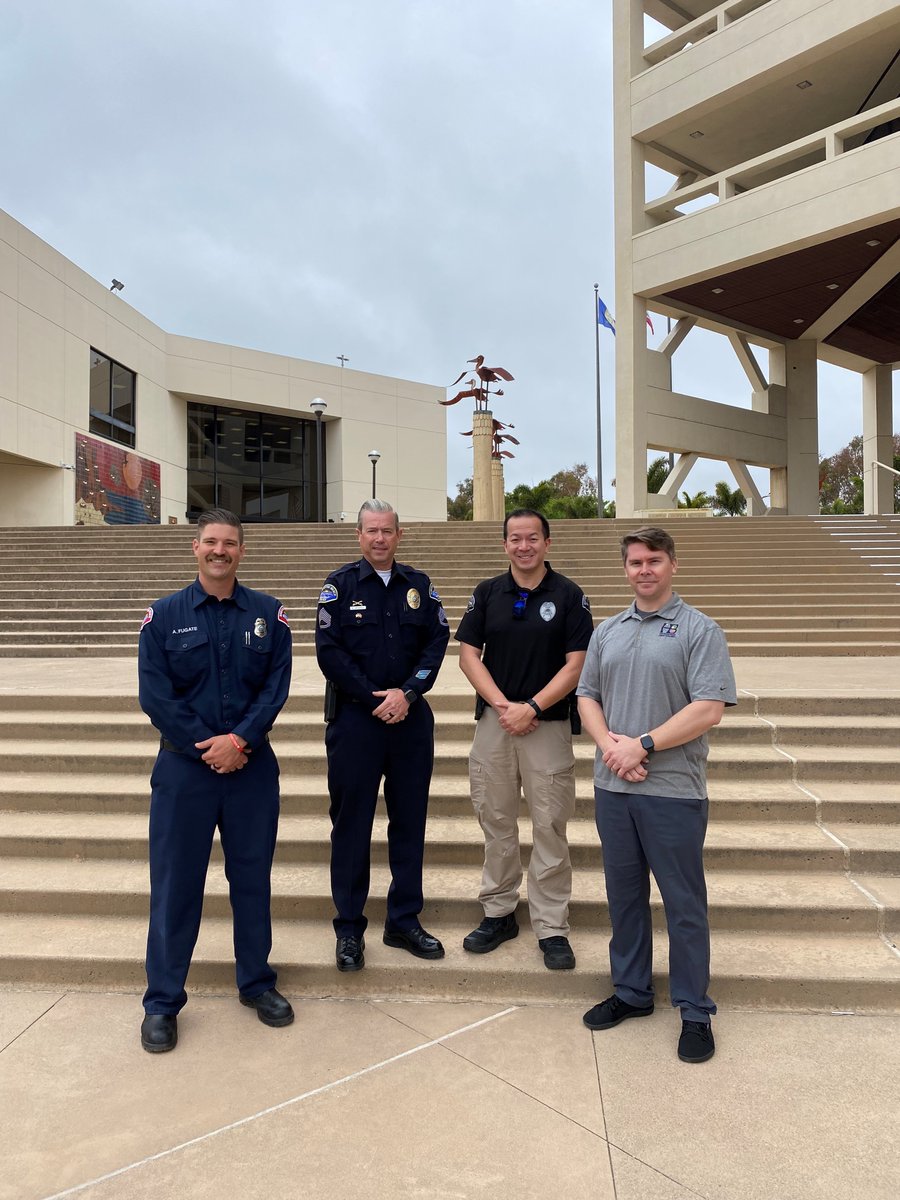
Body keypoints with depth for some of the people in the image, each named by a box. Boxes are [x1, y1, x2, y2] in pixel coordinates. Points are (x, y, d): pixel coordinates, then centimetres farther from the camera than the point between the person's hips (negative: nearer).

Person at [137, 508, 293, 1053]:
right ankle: (162, 1001, 21)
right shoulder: (164, 616, 0)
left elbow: (276, 686, -4)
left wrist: (240, 741, -15)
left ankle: (257, 982, 29)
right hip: (184, 766, -1)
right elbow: (155, 695, -6)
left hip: (252, 765, 1)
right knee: (175, 881, 6)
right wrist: (207, 747, -13)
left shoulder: (268, 614, 2)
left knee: (253, 876, 12)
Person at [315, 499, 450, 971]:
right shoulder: (340, 585, -1)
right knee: (351, 823, 5)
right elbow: (329, 650, -8)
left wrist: (408, 692, -13)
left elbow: (437, 642, 1)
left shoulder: (419, 586, 8)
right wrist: (375, 699, -12)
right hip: (354, 718, -3)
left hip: (411, 719, 3)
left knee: (409, 821, 10)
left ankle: (404, 921, 24)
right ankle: (349, 928, 18)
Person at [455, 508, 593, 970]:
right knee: (496, 822, 11)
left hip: (548, 725, -2)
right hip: (493, 721, 3)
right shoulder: (487, 593, 6)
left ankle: (552, 928, 14)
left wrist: (531, 708, -15)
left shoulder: (569, 595, -1)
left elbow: (575, 664, -6)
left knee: (549, 828, 3)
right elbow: (468, 654, 3)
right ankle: (498, 913, 26)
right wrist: (503, 705, -10)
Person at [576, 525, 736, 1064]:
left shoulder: (699, 630, -5)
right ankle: (631, 993, 32)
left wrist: (642, 745, -16)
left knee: (684, 904, 5)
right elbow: (587, 697, 11)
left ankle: (695, 1012, 21)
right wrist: (610, 743, -8)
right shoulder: (608, 632, 12)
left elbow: (708, 709, -13)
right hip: (613, 787, 5)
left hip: (674, 791, -5)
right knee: (624, 894, 16)